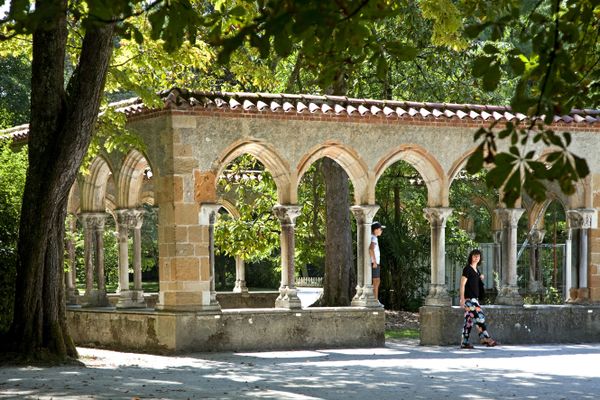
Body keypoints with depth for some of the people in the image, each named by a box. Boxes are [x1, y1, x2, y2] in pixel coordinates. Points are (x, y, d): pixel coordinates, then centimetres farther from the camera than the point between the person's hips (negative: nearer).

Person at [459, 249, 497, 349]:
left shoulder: (476, 270, 17)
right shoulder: (467, 269, -8)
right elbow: (462, 284, -12)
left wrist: (481, 279, 8)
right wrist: (462, 298, -18)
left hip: (474, 298, 9)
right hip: (469, 298, -9)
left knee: (469, 320, 5)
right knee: (479, 317, -12)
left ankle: (464, 343, 5)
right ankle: (486, 338, -12)